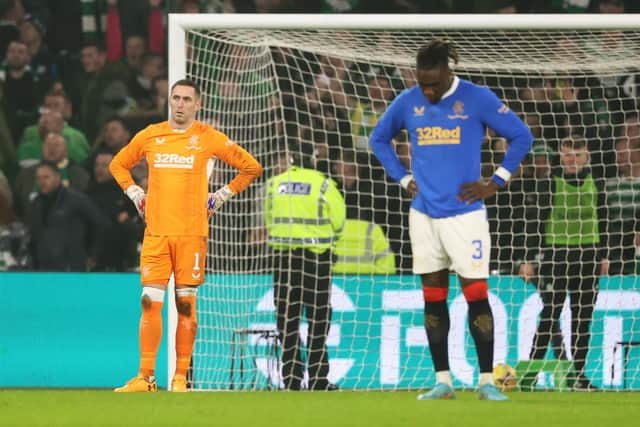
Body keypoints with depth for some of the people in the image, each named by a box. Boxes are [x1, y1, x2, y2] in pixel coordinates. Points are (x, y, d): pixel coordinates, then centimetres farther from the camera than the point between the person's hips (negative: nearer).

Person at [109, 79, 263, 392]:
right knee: (150, 302, -5)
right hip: (156, 232, 2)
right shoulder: (149, 136, 9)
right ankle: (146, 377, -3)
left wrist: (221, 196, 6)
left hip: (192, 233, -2)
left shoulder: (208, 138, 2)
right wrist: (135, 194, 12)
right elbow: (118, 165, 25)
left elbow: (251, 167, 9)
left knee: (186, 304, 0)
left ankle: (180, 378, 4)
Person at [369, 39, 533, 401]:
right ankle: (443, 382, 12)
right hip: (424, 214, 4)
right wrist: (403, 178, 10)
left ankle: (487, 381, -1)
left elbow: (521, 136, -1)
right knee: (433, 298, 6)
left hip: (464, 212, -4)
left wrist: (495, 183, -4)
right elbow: (379, 139, 21)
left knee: (476, 295, -6)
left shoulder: (477, 99, -7)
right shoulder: (407, 103, 4)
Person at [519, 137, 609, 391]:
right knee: (550, 315, -6)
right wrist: (530, 259, -5)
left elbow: (603, 221, 16)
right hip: (556, 254, -3)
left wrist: (603, 255, 12)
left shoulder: (595, 184, 9)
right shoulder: (550, 185, -2)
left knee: (583, 317, 5)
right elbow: (537, 223, -2)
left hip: (588, 255, 3)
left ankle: (579, 374, 9)